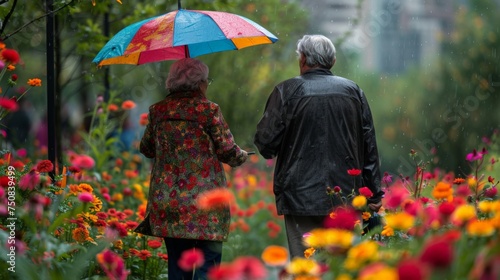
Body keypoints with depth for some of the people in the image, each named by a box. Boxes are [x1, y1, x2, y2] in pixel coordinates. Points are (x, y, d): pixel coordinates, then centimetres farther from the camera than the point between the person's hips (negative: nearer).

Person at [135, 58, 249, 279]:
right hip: (203, 202, -5)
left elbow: (146, 149, 17)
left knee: (177, 262, 10)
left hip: (166, 201, 5)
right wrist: (242, 156, 15)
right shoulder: (208, 110, -8)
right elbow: (227, 150, -7)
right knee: (209, 261, -1)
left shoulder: (158, 111, 6)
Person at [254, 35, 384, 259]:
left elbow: (266, 142, -6)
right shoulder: (353, 91, 9)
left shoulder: (286, 91, -3)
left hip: (301, 196, -4)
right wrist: (374, 195, 13)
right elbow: (369, 148, 9)